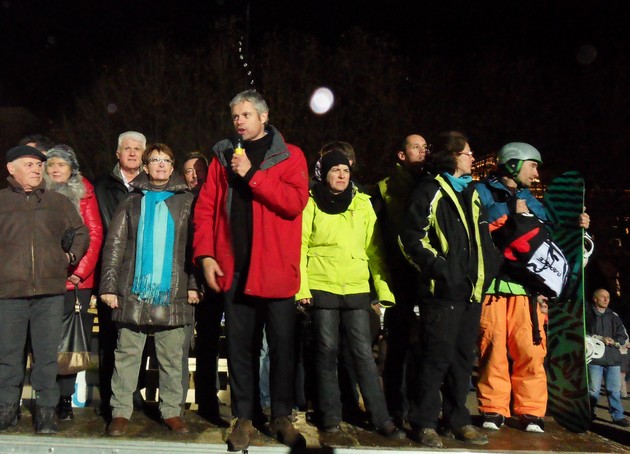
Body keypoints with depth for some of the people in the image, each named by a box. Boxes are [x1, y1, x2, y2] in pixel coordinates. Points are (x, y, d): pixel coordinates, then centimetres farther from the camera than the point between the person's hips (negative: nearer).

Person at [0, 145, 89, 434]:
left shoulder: (59, 202, 13)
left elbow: (82, 231, 23)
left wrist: (72, 255, 9)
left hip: (50, 290, 1)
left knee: (47, 353, 3)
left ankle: (46, 410, 12)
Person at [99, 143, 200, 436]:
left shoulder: (186, 202, 10)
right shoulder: (132, 202, 12)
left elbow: (194, 245, 6)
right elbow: (115, 245, 6)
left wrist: (194, 283, -3)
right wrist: (108, 285, -2)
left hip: (172, 293, 0)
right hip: (134, 292, 1)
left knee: (172, 357, 4)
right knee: (127, 355, 3)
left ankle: (172, 411, 12)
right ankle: (121, 412, 11)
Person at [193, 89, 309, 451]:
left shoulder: (289, 156, 3)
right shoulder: (223, 157, 12)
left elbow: (296, 202, -12)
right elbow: (205, 208, 7)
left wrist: (252, 174, -15)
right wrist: (206, 255, -3)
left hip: (276, 271, -2)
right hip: (234, 269, 3)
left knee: (282, 345, 4)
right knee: (241, 346, 9)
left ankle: (282, 416, 17)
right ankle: (244, 417, 20)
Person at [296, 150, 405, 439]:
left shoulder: (362, 203, 10)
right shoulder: (311, 202, 3)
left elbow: (374, 248, 9)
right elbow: (300, 245, -1)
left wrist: (383, 287, 3)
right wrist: (301, 287, -8)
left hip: (357, 288, 2)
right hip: (321, 287, -1)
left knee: (363, 353, 2)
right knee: (327, 351, 5)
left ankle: (382, 419, 7)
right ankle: (330, 415, 17)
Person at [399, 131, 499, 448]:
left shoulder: (472, 193, 20)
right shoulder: (430, 191, -4)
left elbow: (483, 235, 27)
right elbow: (410, 237, -11)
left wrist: (489, 266, 13)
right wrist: (437, 267, -18)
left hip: (471, 290, 8)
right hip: (443, 291, -8)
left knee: (463, 357, 13)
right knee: (436, 357, -4)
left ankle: (457, 419, 25)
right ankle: (425, 422, 7)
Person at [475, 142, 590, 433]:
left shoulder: (530, 200, 23)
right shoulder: (482, 192, 6)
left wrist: (574, 227, 10)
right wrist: (512, 216, -5)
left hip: (526, 286, 4)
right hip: (491, 284, -4)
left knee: (530, 350, -2)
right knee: (492, 348, -4)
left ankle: (531, 412, 9)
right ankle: (493, 410, 8)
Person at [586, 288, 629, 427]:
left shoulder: (614, 316, 15)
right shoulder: (587, 315, 2)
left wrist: (613, 342, -6)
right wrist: (601, 339, -13)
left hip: (613, 358, 4)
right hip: (594, 357, -4)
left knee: (615, 389, 4)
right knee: (594, 389, 1)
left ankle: (618, 416, 11)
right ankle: (589, 414, 14)